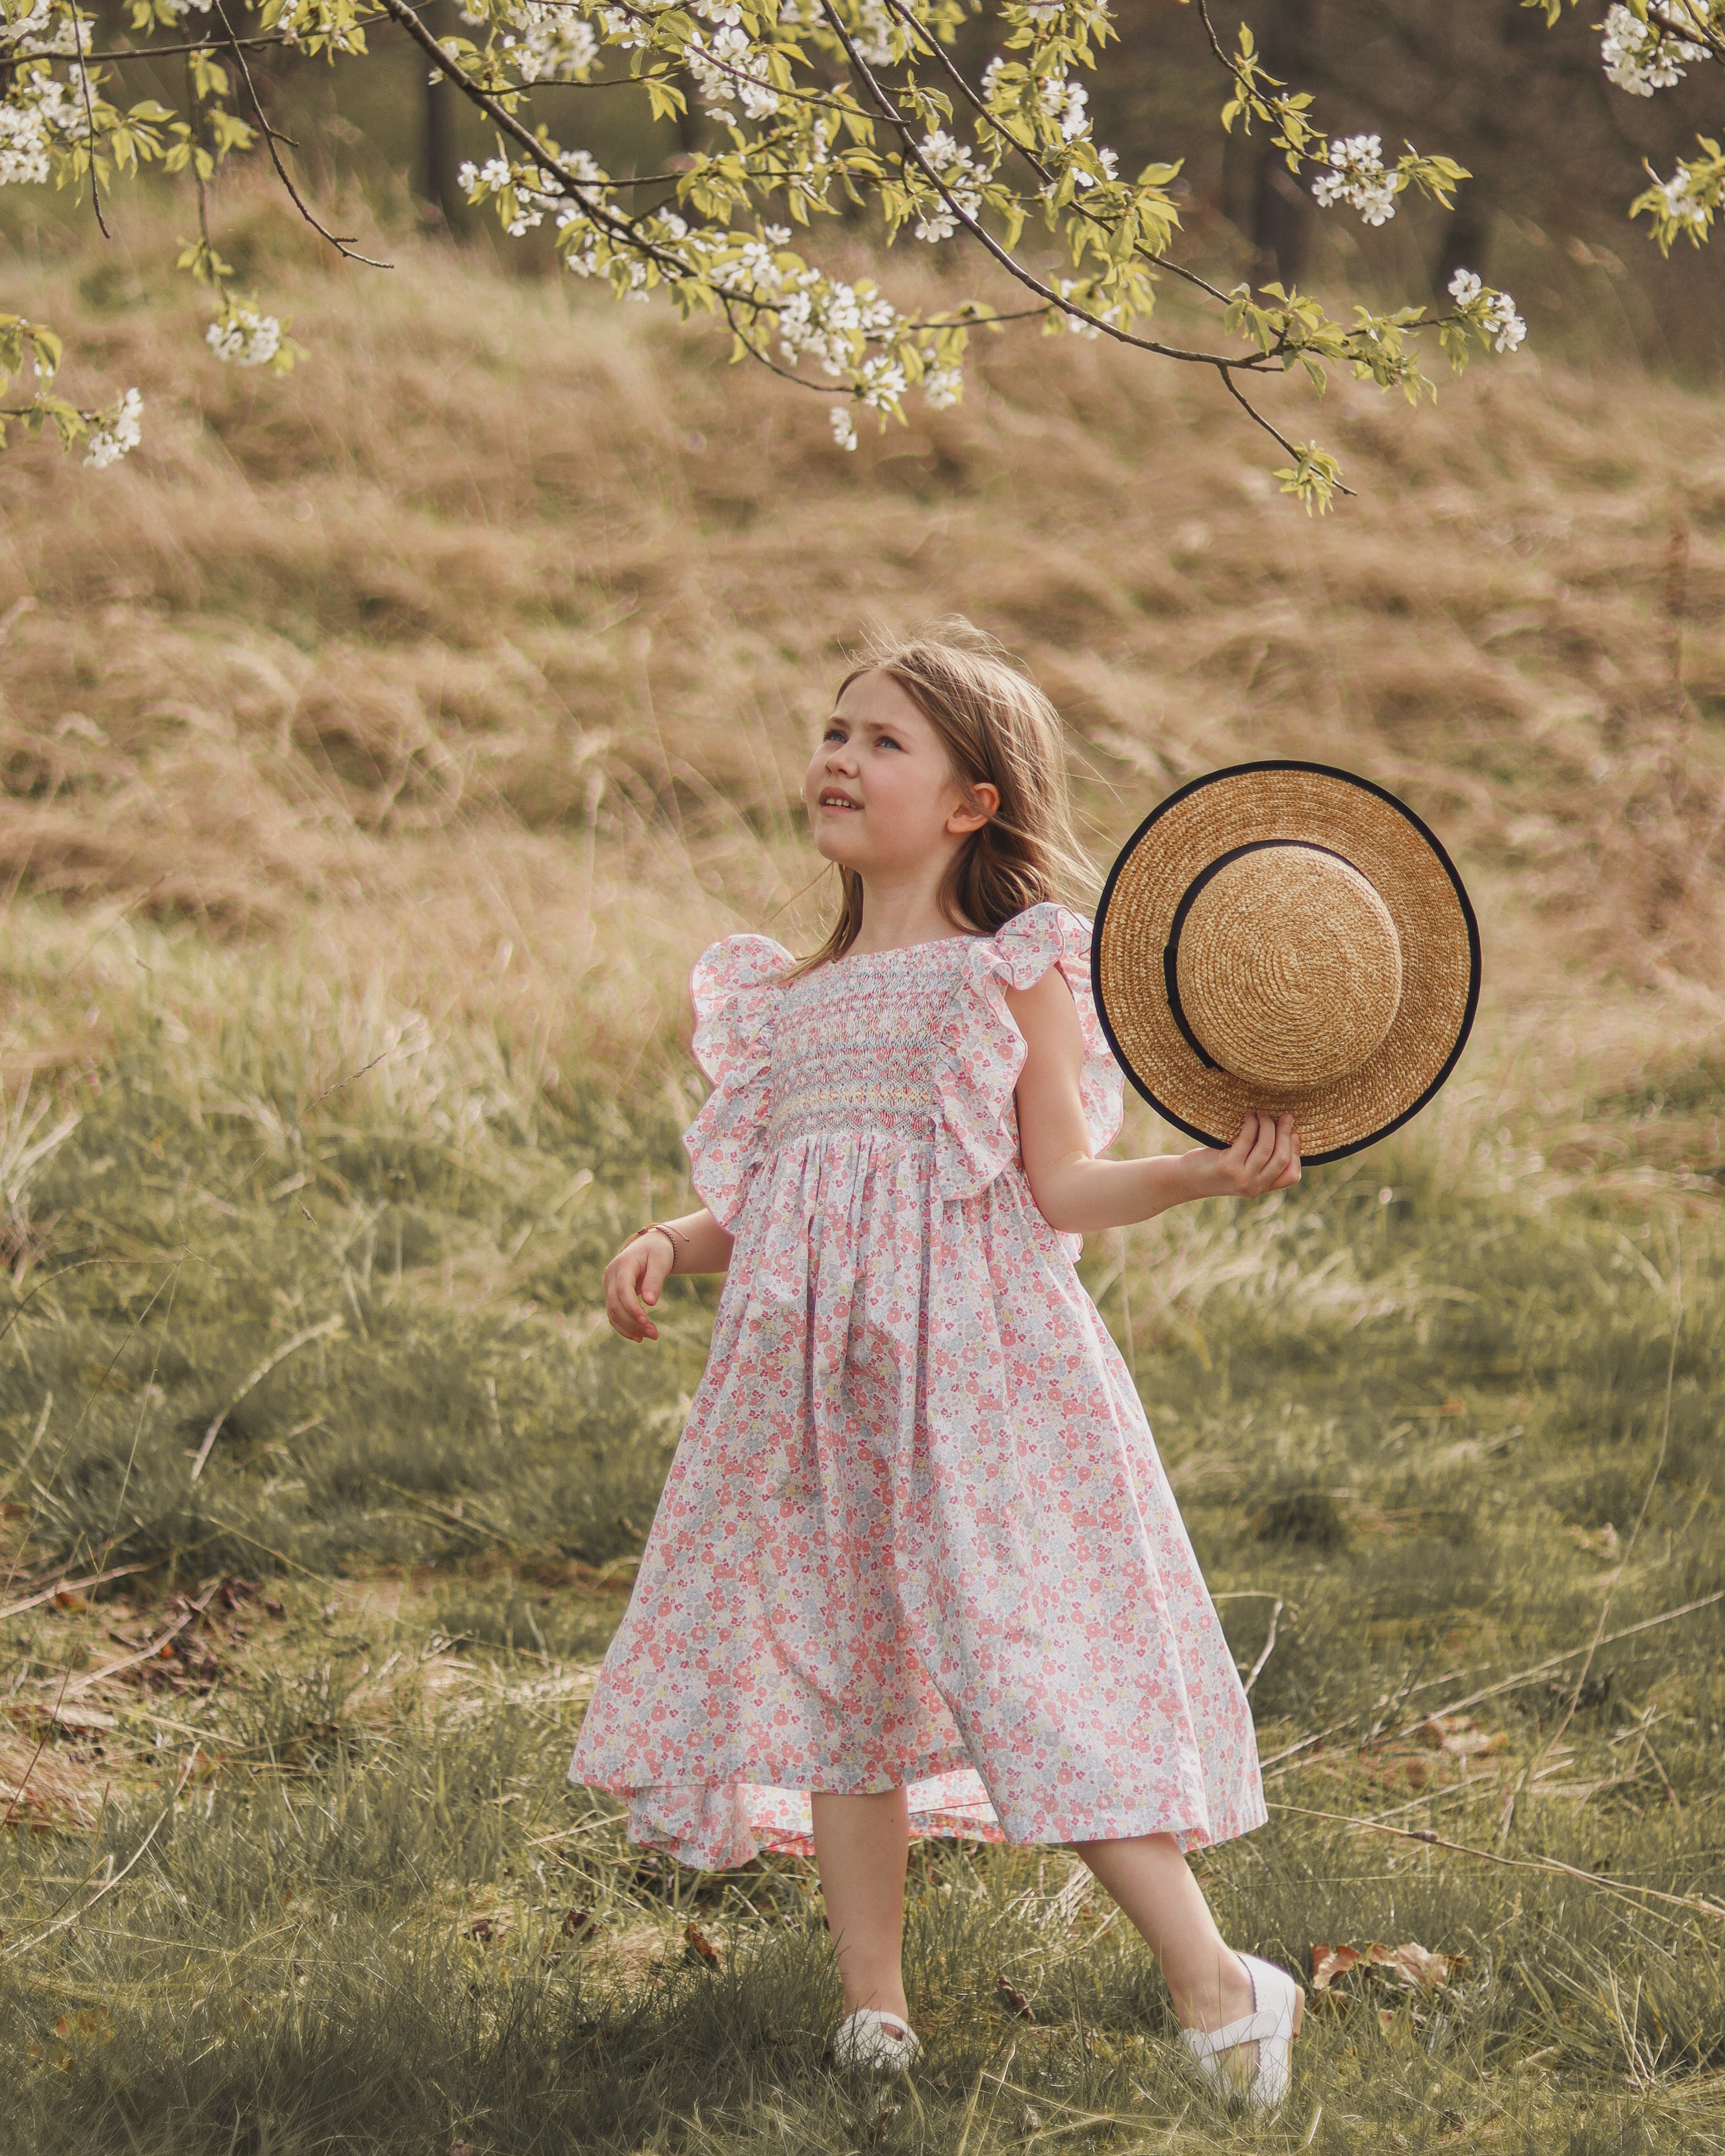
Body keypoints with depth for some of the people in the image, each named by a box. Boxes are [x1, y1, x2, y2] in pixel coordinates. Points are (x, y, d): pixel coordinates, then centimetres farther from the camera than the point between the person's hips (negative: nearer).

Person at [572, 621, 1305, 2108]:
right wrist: (668, 1247, 1)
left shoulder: (1015, 972, 3)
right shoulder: (789, 1001, 18)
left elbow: (1060, 1184, -4)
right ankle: (873, 2005, 12)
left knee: (1034, 1663, -12)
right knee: (825, 1667, 5)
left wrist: (1207, 1171, -20)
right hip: (817, 1373, 6)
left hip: (975, 1367, -6)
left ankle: (1213, 1982, -5)